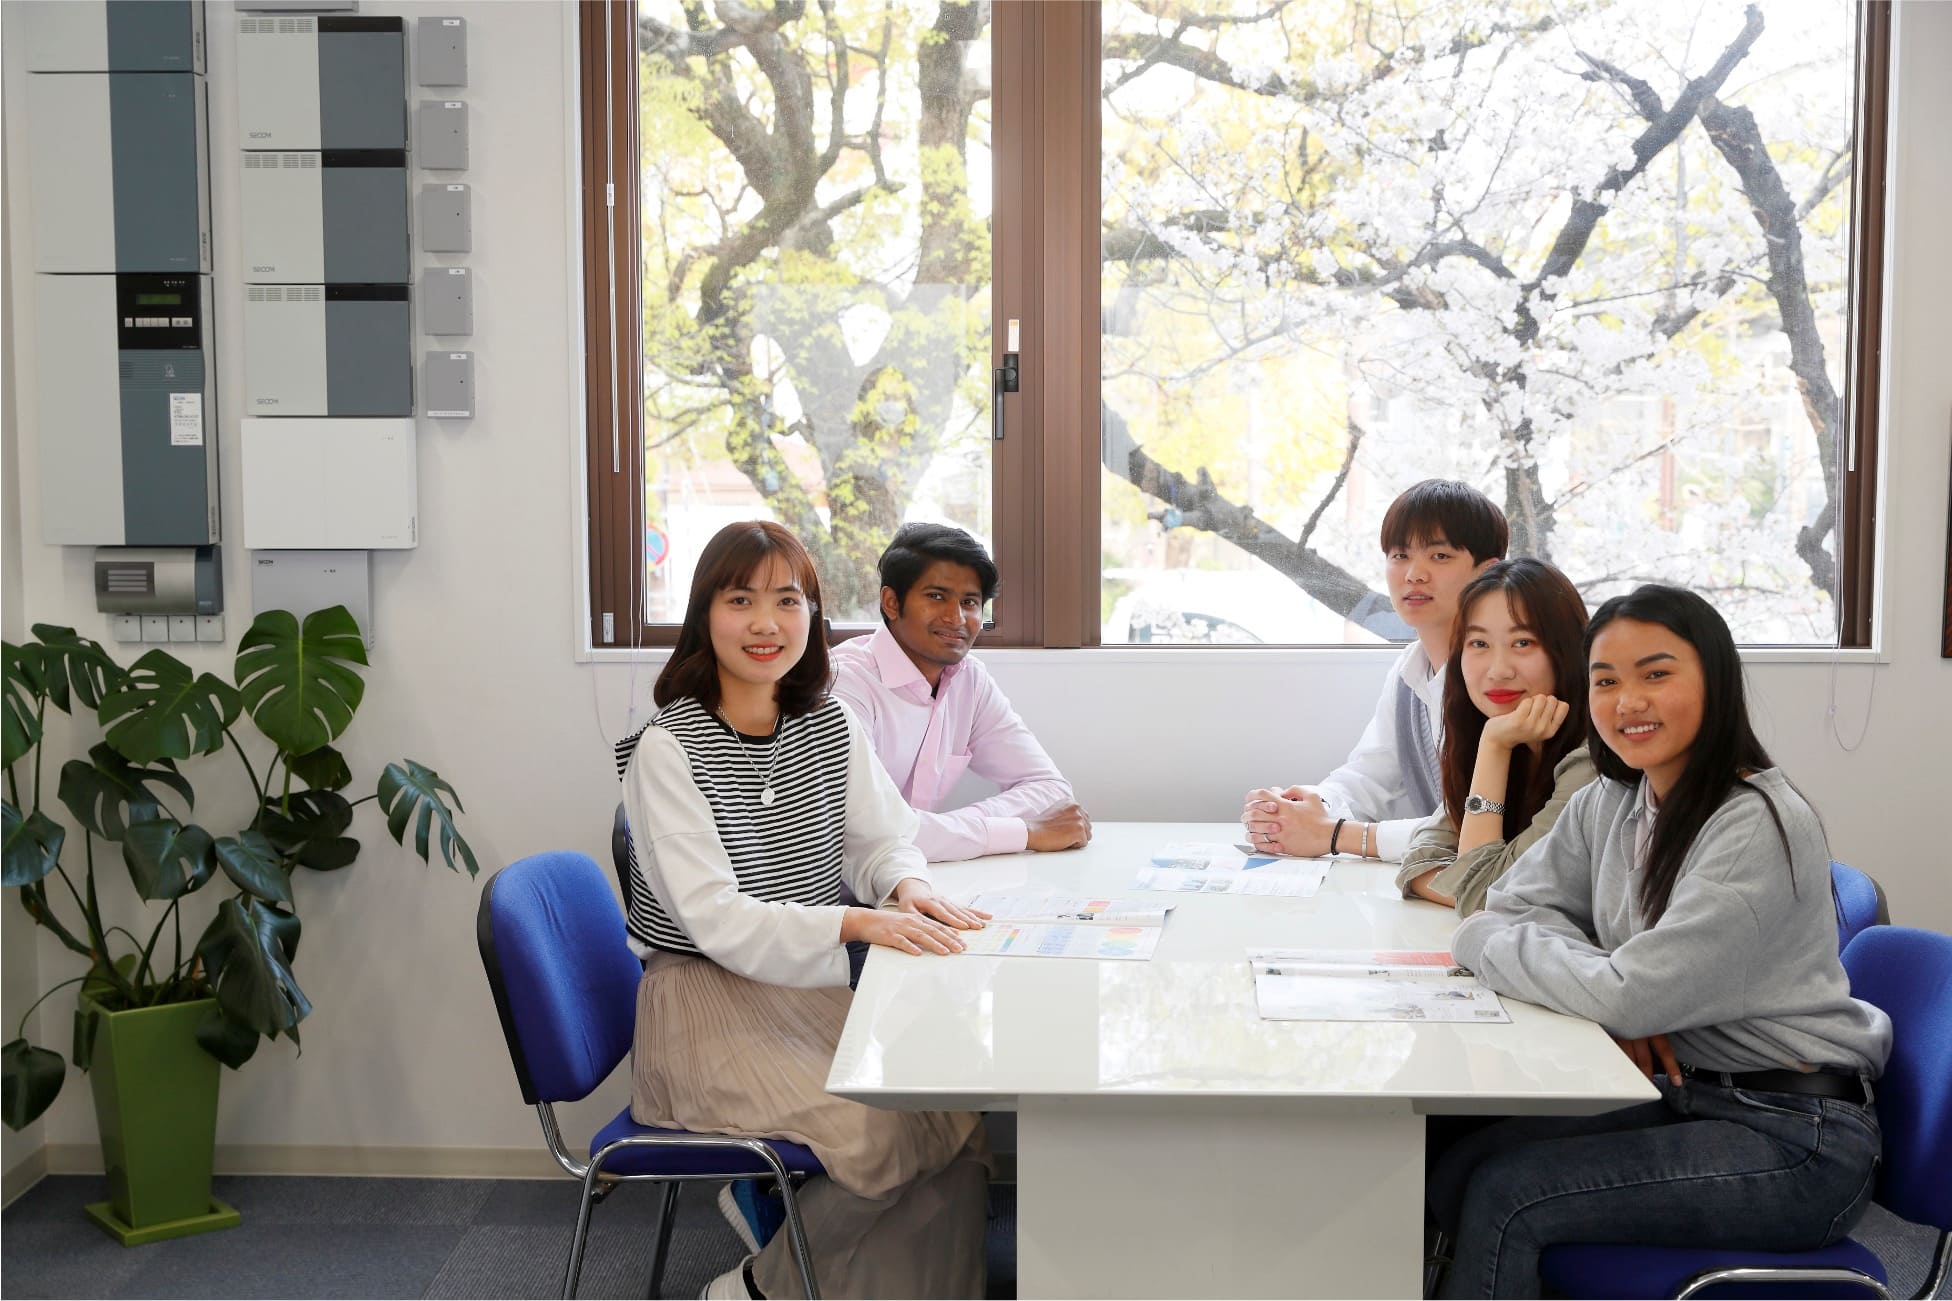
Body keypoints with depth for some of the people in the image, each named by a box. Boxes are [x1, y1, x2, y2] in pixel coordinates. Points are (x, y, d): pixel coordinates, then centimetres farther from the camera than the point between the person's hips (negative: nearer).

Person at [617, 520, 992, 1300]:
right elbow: (715, 920, -21)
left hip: (811, 992, 6)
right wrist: (855, 923, -33)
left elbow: (881, 841, 11)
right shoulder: (668, 748, -15)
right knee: (883, 1136, -21)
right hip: (706, 1005, -6)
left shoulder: (830, 726, 3)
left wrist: (906, 886, -14)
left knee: (956, 1117, -13)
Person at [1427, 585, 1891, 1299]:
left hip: (1793, 1136, -7)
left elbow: (1632, 995, -24)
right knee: (1455, 1170, -8)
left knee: (1504, 1196, -19)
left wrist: (1482, 941, -10)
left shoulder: (1763, 826, -20)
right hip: (1681, 1092, 7)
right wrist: (1621, 1001, -11)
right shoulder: (1607, 804, 6)